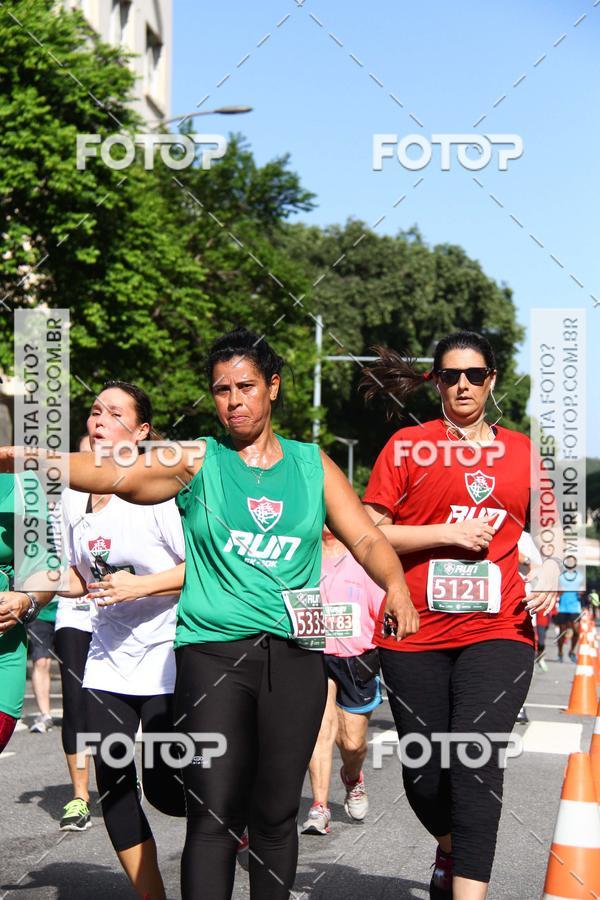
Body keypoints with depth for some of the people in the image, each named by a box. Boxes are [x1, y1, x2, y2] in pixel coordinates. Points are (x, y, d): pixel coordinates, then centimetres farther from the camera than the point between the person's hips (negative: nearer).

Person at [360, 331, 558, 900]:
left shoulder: (522, 451, 12)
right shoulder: (408, 445, 4)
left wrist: (550, 572, 3)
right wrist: (450, 534, -9)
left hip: (498, 631, 0)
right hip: (414, 635, 0)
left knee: (477, 761, -16)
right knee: (422, 774, 7)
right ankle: (450, 846, 39)